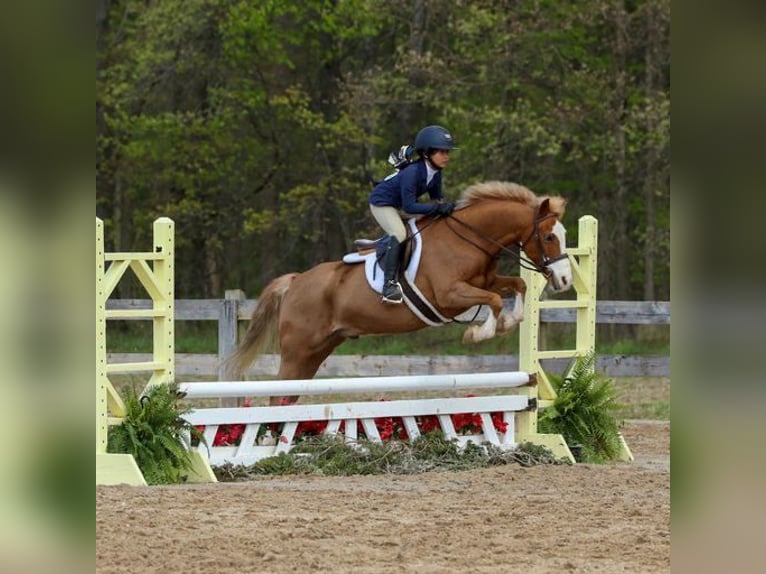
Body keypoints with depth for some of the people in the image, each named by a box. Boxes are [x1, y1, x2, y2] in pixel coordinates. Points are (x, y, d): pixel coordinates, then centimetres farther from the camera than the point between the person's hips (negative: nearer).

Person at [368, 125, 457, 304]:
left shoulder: (435, 173, -9)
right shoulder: (412, 173, -34)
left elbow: (437, 198, 5)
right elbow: (409, 207, -35)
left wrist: (445, 205, -18)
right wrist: (437, 208, -39)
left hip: (400, 204, 9)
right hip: (382, 202, -9)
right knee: (399, 234, -28)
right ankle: (389, 284, -30)